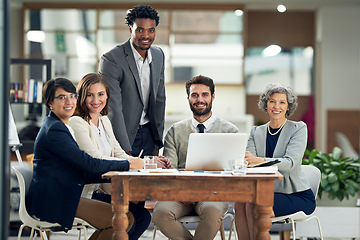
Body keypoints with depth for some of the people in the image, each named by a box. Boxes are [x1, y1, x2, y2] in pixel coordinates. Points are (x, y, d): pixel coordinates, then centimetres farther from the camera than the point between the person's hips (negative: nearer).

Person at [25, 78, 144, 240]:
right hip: (52, 201, -10)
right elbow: (89, 164, -18)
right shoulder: (54, 130, -14)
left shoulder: (60, 126, 19)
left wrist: (119, 174, 2)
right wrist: (128, 165, -9)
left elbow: (83, 174, 14)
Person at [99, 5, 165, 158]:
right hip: (121, 134, -6)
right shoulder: (111, 59, -17)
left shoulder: (158, 55, 6)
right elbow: (113, 109, -20)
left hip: (148, 133, 6)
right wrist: (125, 151, -23)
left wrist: (157, 143, 9)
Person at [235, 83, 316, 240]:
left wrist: (258, 160, -36)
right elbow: (249, 162, -2)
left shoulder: (298, 129, -3)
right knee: (240, 203, -26)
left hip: (298, 196, -4)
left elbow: (290, 163, -19)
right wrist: (243, 161, -29)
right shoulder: (256, 132, 12)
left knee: (254, 206, -29)